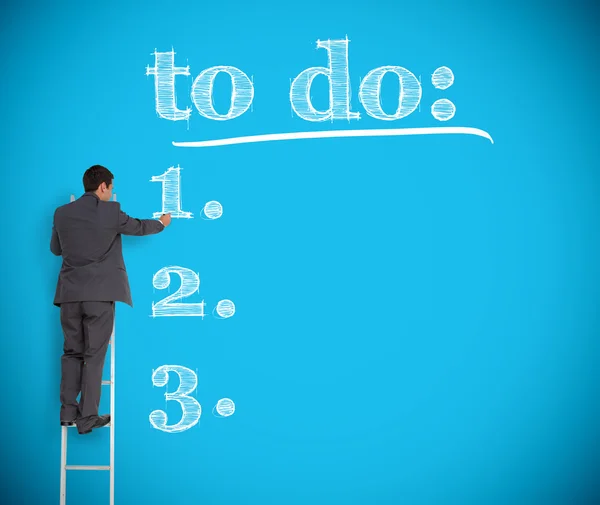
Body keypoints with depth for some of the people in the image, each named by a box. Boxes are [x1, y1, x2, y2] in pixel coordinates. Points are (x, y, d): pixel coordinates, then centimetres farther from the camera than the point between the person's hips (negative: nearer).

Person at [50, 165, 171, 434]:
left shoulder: (62, 213, 6)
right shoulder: (111, 211, -5)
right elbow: (139, 227, 12)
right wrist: (162, 223, 32)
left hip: (70, 293, 4)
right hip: (100, 294, -4)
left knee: (72, 352, 14)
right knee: (94, 356, 2)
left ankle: (68, 412, 16)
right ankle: (87, 418, 4)